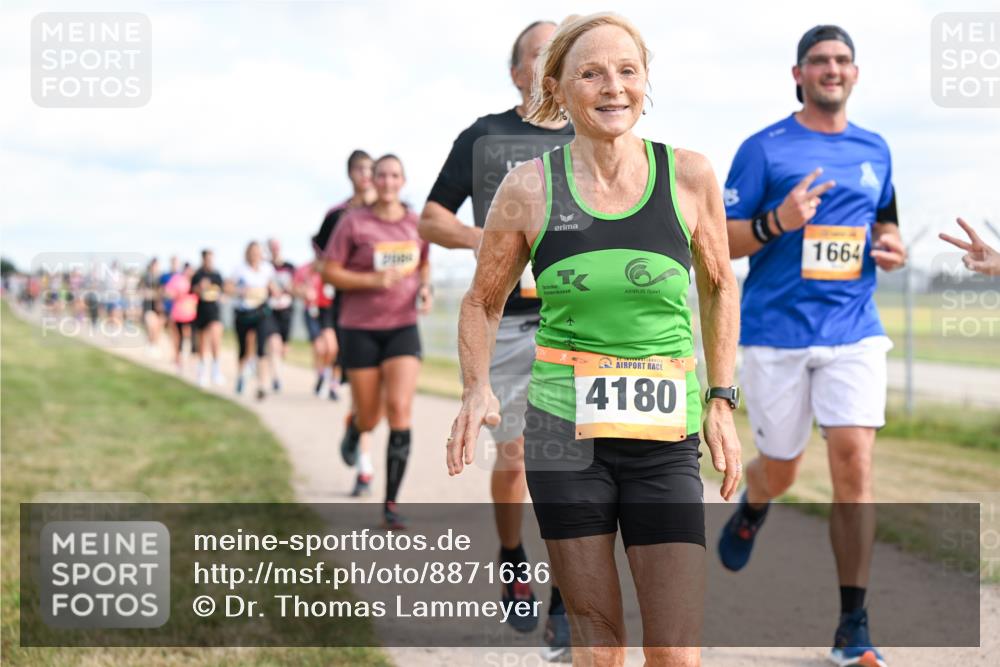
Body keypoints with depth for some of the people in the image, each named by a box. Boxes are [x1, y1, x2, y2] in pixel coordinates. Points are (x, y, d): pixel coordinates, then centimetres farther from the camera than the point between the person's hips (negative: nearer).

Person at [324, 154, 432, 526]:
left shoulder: (417, 224, 4)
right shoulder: (353, 222, -6)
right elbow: (330, 272, -5)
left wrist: (426, 288, 0)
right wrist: (373, 280, -19)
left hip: (403, 327, 2)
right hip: (361, 329, -2)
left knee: (400, 410, -14)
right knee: (370, 418, 6)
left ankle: (391, 504, -7)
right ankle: (353, 429, 48)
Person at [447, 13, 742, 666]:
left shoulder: (689, 175, 0)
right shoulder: (529, 187, -1)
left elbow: (719, 286, 16)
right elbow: (483, 301, 11)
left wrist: (722, 401, 10)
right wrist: (477, 389, -6)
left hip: (665, 439, 0)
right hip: (564, 432, 0)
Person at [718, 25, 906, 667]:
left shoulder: (875, 150, 11)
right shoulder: (763, 148, -1)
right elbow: (720, 241, -3)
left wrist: (892, 246, 1)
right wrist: (778, 221, -21)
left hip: (855, 331, 2)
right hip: (776, 332, -2)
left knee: (854, 460, -12)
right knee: (780, 470, 9)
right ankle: (752, 507, 49)